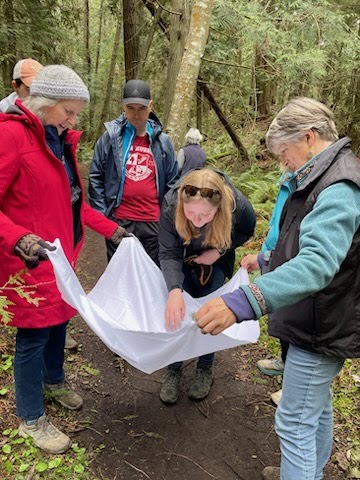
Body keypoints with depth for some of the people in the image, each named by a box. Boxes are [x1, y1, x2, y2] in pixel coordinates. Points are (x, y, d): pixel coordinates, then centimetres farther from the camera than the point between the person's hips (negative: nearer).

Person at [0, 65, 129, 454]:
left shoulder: (60, 140, 10)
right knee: (34, 334, 4)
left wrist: (110, 229, 13)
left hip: (61, 254, 8)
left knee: (59, 319, 21)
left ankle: (54, 381, 47)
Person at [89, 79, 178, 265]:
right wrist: (101, 214, -1)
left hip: (153, 223, 2)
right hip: (118, 221, -1)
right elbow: (95, 177, 4)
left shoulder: (162, 141, 5)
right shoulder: (111, 137, 0)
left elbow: (172, 183, 11)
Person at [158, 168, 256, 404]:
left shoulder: (239, 206, -37)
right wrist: (174, 290, -50)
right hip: (182, 260, 0)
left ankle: (205, 370, 27)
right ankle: (173, 371, 20)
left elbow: (246, 232, -12)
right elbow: (169, 255, -34)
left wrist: (219, 250, -26)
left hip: (215, 262, 0)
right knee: (176, 313, -1)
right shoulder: (171, 203, -38)